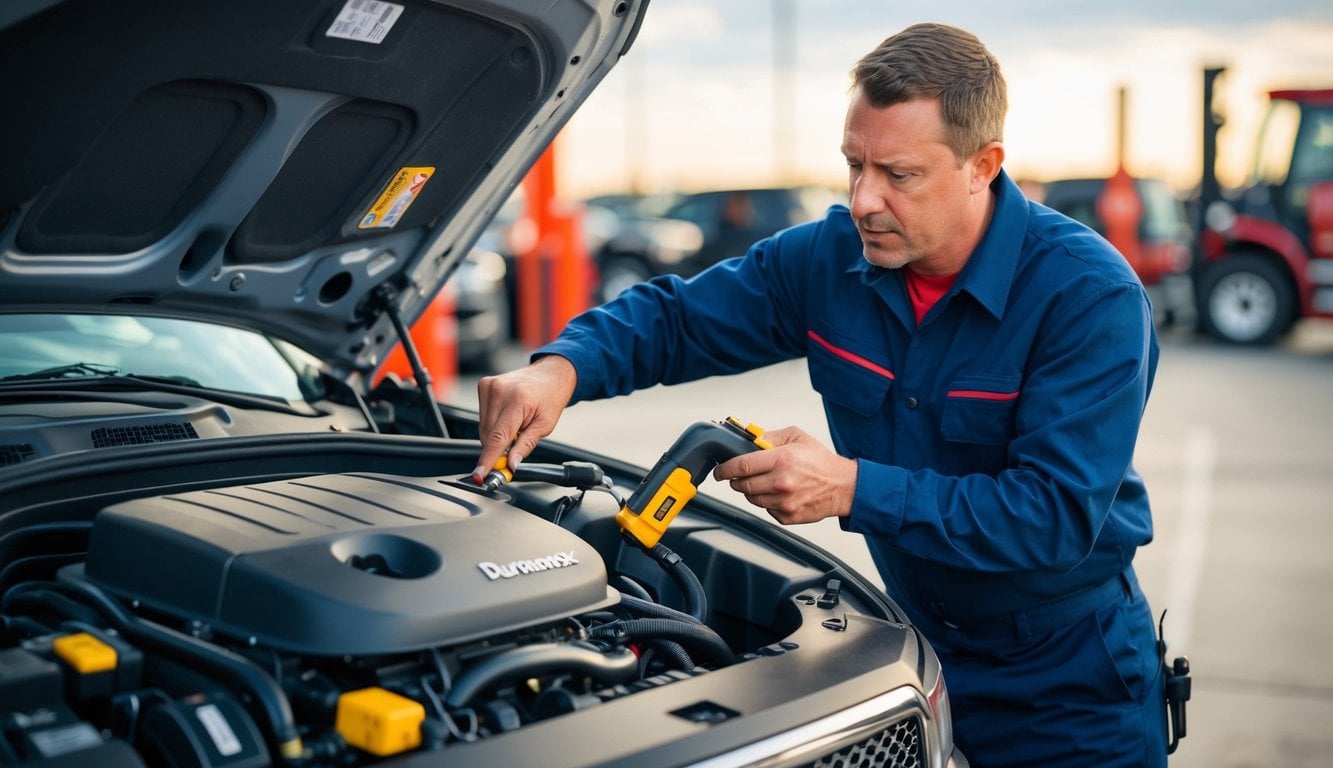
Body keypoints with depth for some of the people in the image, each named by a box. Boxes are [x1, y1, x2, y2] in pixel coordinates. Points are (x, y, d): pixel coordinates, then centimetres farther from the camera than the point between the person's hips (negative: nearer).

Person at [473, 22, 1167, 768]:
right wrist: (561, 368, -21)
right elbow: (676, 317, -1)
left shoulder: (1091, 294, -23)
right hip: (920, 652, 4)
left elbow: (1059, 513, -29)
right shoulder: (828, 258, -9)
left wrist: (854, 490, -34)